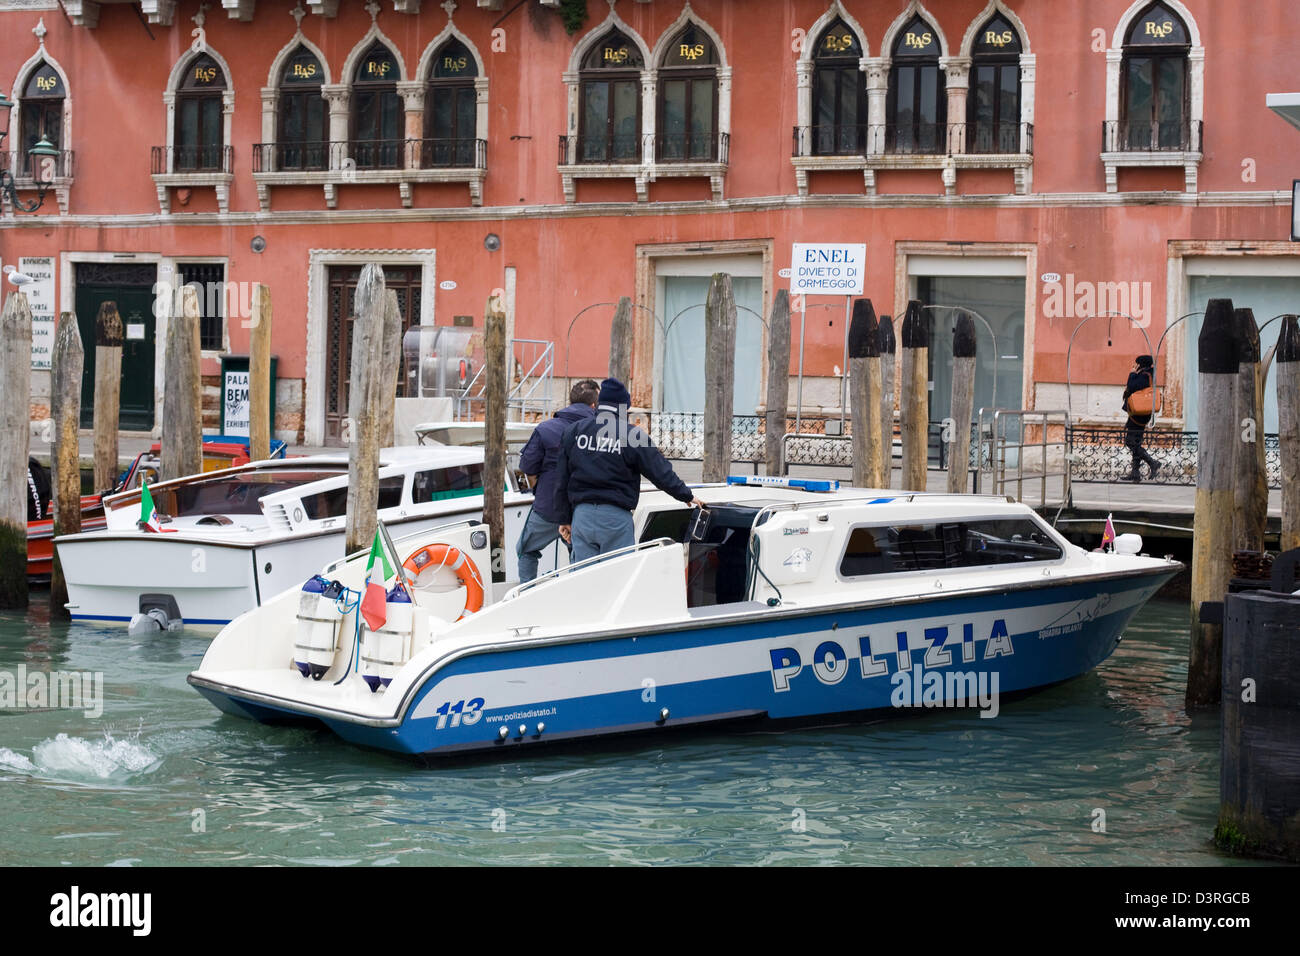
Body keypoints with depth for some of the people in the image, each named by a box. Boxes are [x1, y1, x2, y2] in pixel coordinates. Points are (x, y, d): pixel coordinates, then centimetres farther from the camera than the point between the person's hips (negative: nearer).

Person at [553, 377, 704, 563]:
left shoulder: (574, 432, 6)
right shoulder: (631, 435, -6)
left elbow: (561, 481, 10)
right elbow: (661, 473, -1)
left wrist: (564, 519, 17)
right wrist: (687, 496, 15)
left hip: (581, 514, 3)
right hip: (616, 516, -3)